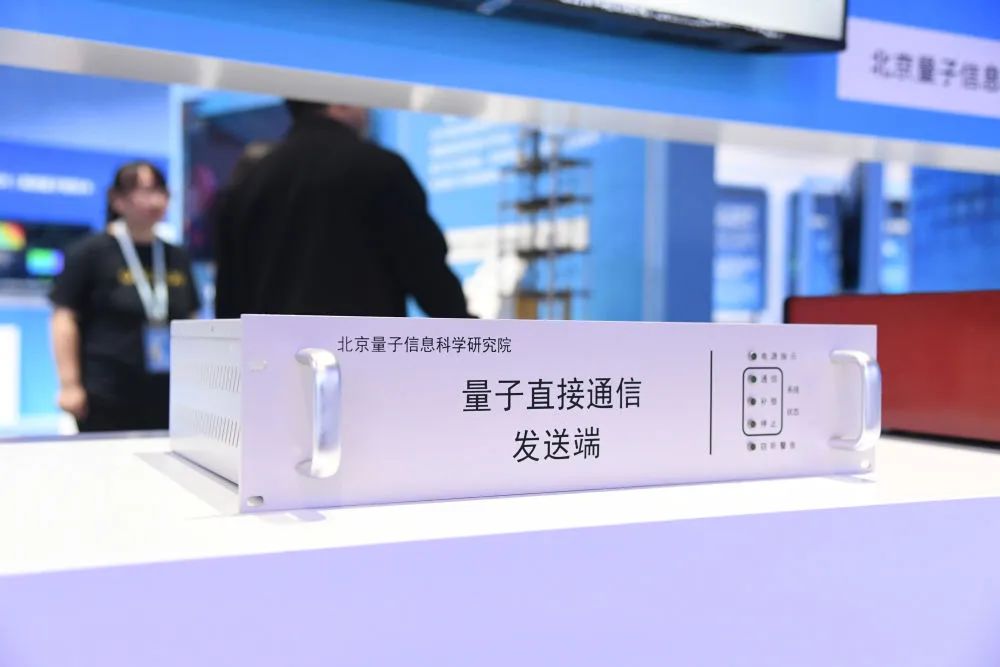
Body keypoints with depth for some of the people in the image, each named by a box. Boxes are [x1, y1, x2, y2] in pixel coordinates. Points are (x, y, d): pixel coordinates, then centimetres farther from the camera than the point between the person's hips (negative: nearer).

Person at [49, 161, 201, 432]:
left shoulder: (176, 257, 13)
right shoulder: (90, 252, -3)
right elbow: (65, 318, -5)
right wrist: (69, 385, -11)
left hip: (165, 397, 5)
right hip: (105, 399, -5)